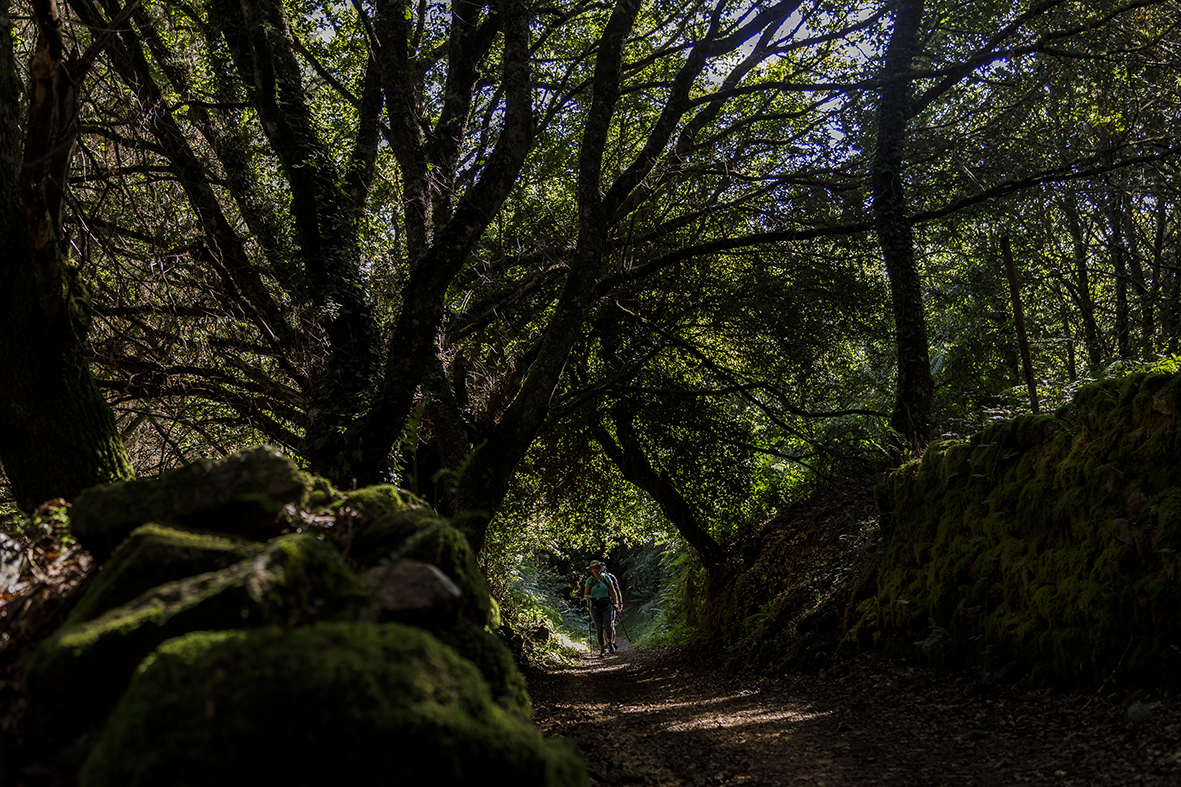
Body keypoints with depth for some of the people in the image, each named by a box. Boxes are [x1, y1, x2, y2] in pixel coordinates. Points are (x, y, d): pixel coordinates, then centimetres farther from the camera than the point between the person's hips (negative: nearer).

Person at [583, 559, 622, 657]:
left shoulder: (607, 578, 1)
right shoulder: (589, 580, 0)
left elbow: (613, 592, 7)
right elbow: (585, 594, 3)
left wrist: (616, 604, 2)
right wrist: (587, 597, -20)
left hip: (608, 606, 0)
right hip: (595, 607, 0)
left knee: (608, 627, -10)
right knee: (599, 628, -1)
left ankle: (610, 642, 19)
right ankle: (602, 649, 7)